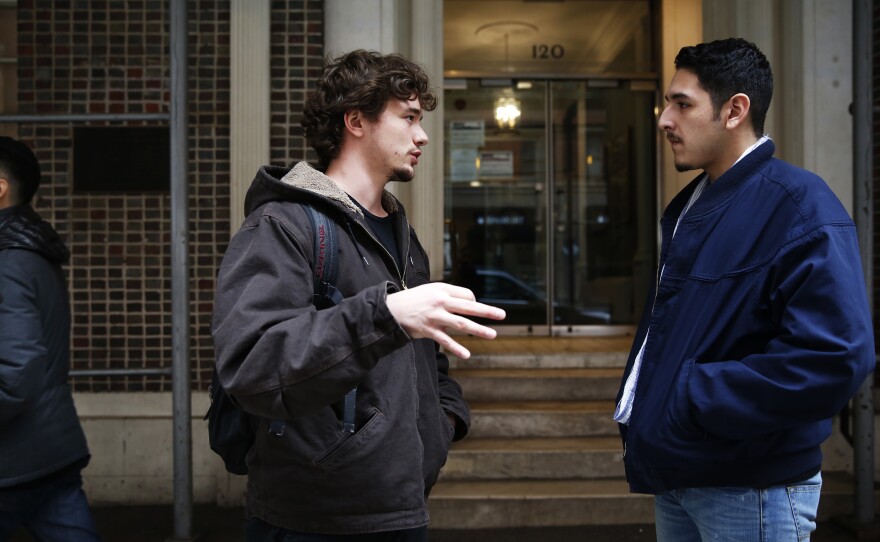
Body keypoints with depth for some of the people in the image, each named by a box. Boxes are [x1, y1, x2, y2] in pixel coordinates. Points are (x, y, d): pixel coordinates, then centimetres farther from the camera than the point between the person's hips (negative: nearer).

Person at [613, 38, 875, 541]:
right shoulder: (691, 205, 10)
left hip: (749, 490, -8)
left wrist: (692, 399, -23)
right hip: (676, 474, 8)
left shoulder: (799, 209, -18)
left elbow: (836, 360, -27)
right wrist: (640, 410, 7)